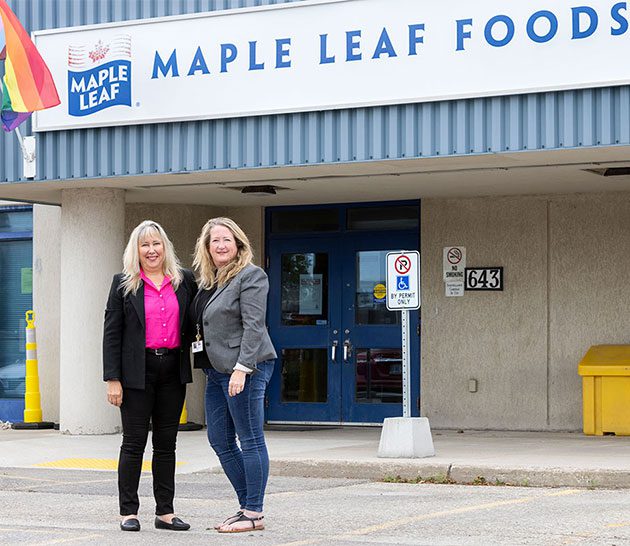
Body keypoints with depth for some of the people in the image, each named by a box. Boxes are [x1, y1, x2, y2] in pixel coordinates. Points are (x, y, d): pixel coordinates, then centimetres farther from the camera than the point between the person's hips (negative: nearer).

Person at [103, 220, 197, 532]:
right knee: (134, 442, -1)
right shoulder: (124, 284, 1)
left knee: (166, 444, 7)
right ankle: (128, 512, 5)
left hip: (173, 370, 3)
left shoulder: (184, 280, 8)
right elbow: (111, 332, -2)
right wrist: (112, 378, -8)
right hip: (137, 371, -3)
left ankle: (165, 512, 12)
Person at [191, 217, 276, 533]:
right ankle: (247, 505, 19)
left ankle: (254, 514, 1)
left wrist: (242, 368, -22)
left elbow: (253, 326, -16)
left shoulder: (250, 276, -8)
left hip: (244, 368, -9)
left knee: (250, 441, -4)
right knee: (219, 441, 10)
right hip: (216, 371, 9)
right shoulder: (207, 281, 17)